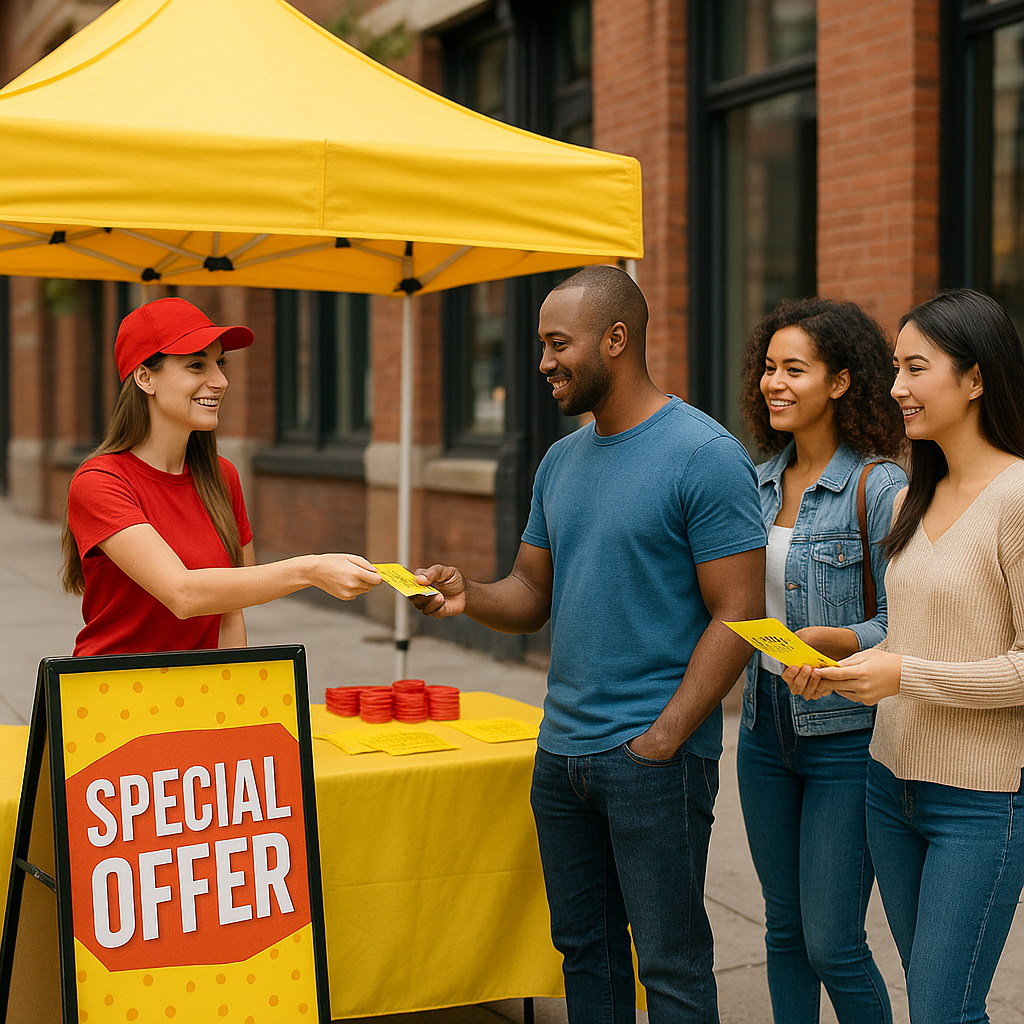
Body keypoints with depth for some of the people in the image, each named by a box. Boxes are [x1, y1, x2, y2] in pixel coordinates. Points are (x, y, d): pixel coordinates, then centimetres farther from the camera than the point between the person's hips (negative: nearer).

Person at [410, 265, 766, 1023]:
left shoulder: (704, 456, -11)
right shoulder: (562, 461, 12)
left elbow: (737, 616, -13)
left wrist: (661, 739, -17)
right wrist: (470, 596, -7)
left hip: (656, 759, -7)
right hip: (562, 752, 7)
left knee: (670, 963, 3)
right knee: (584, 947, 15)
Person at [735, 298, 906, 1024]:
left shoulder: (879, 487, -13)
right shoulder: (762, 484, 8)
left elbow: (899, 627, -14)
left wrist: (824, 642, -29)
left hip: (846, 738, -6)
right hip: (767, 726, 6)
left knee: (834, 947, -2)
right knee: (785, 932, 15)